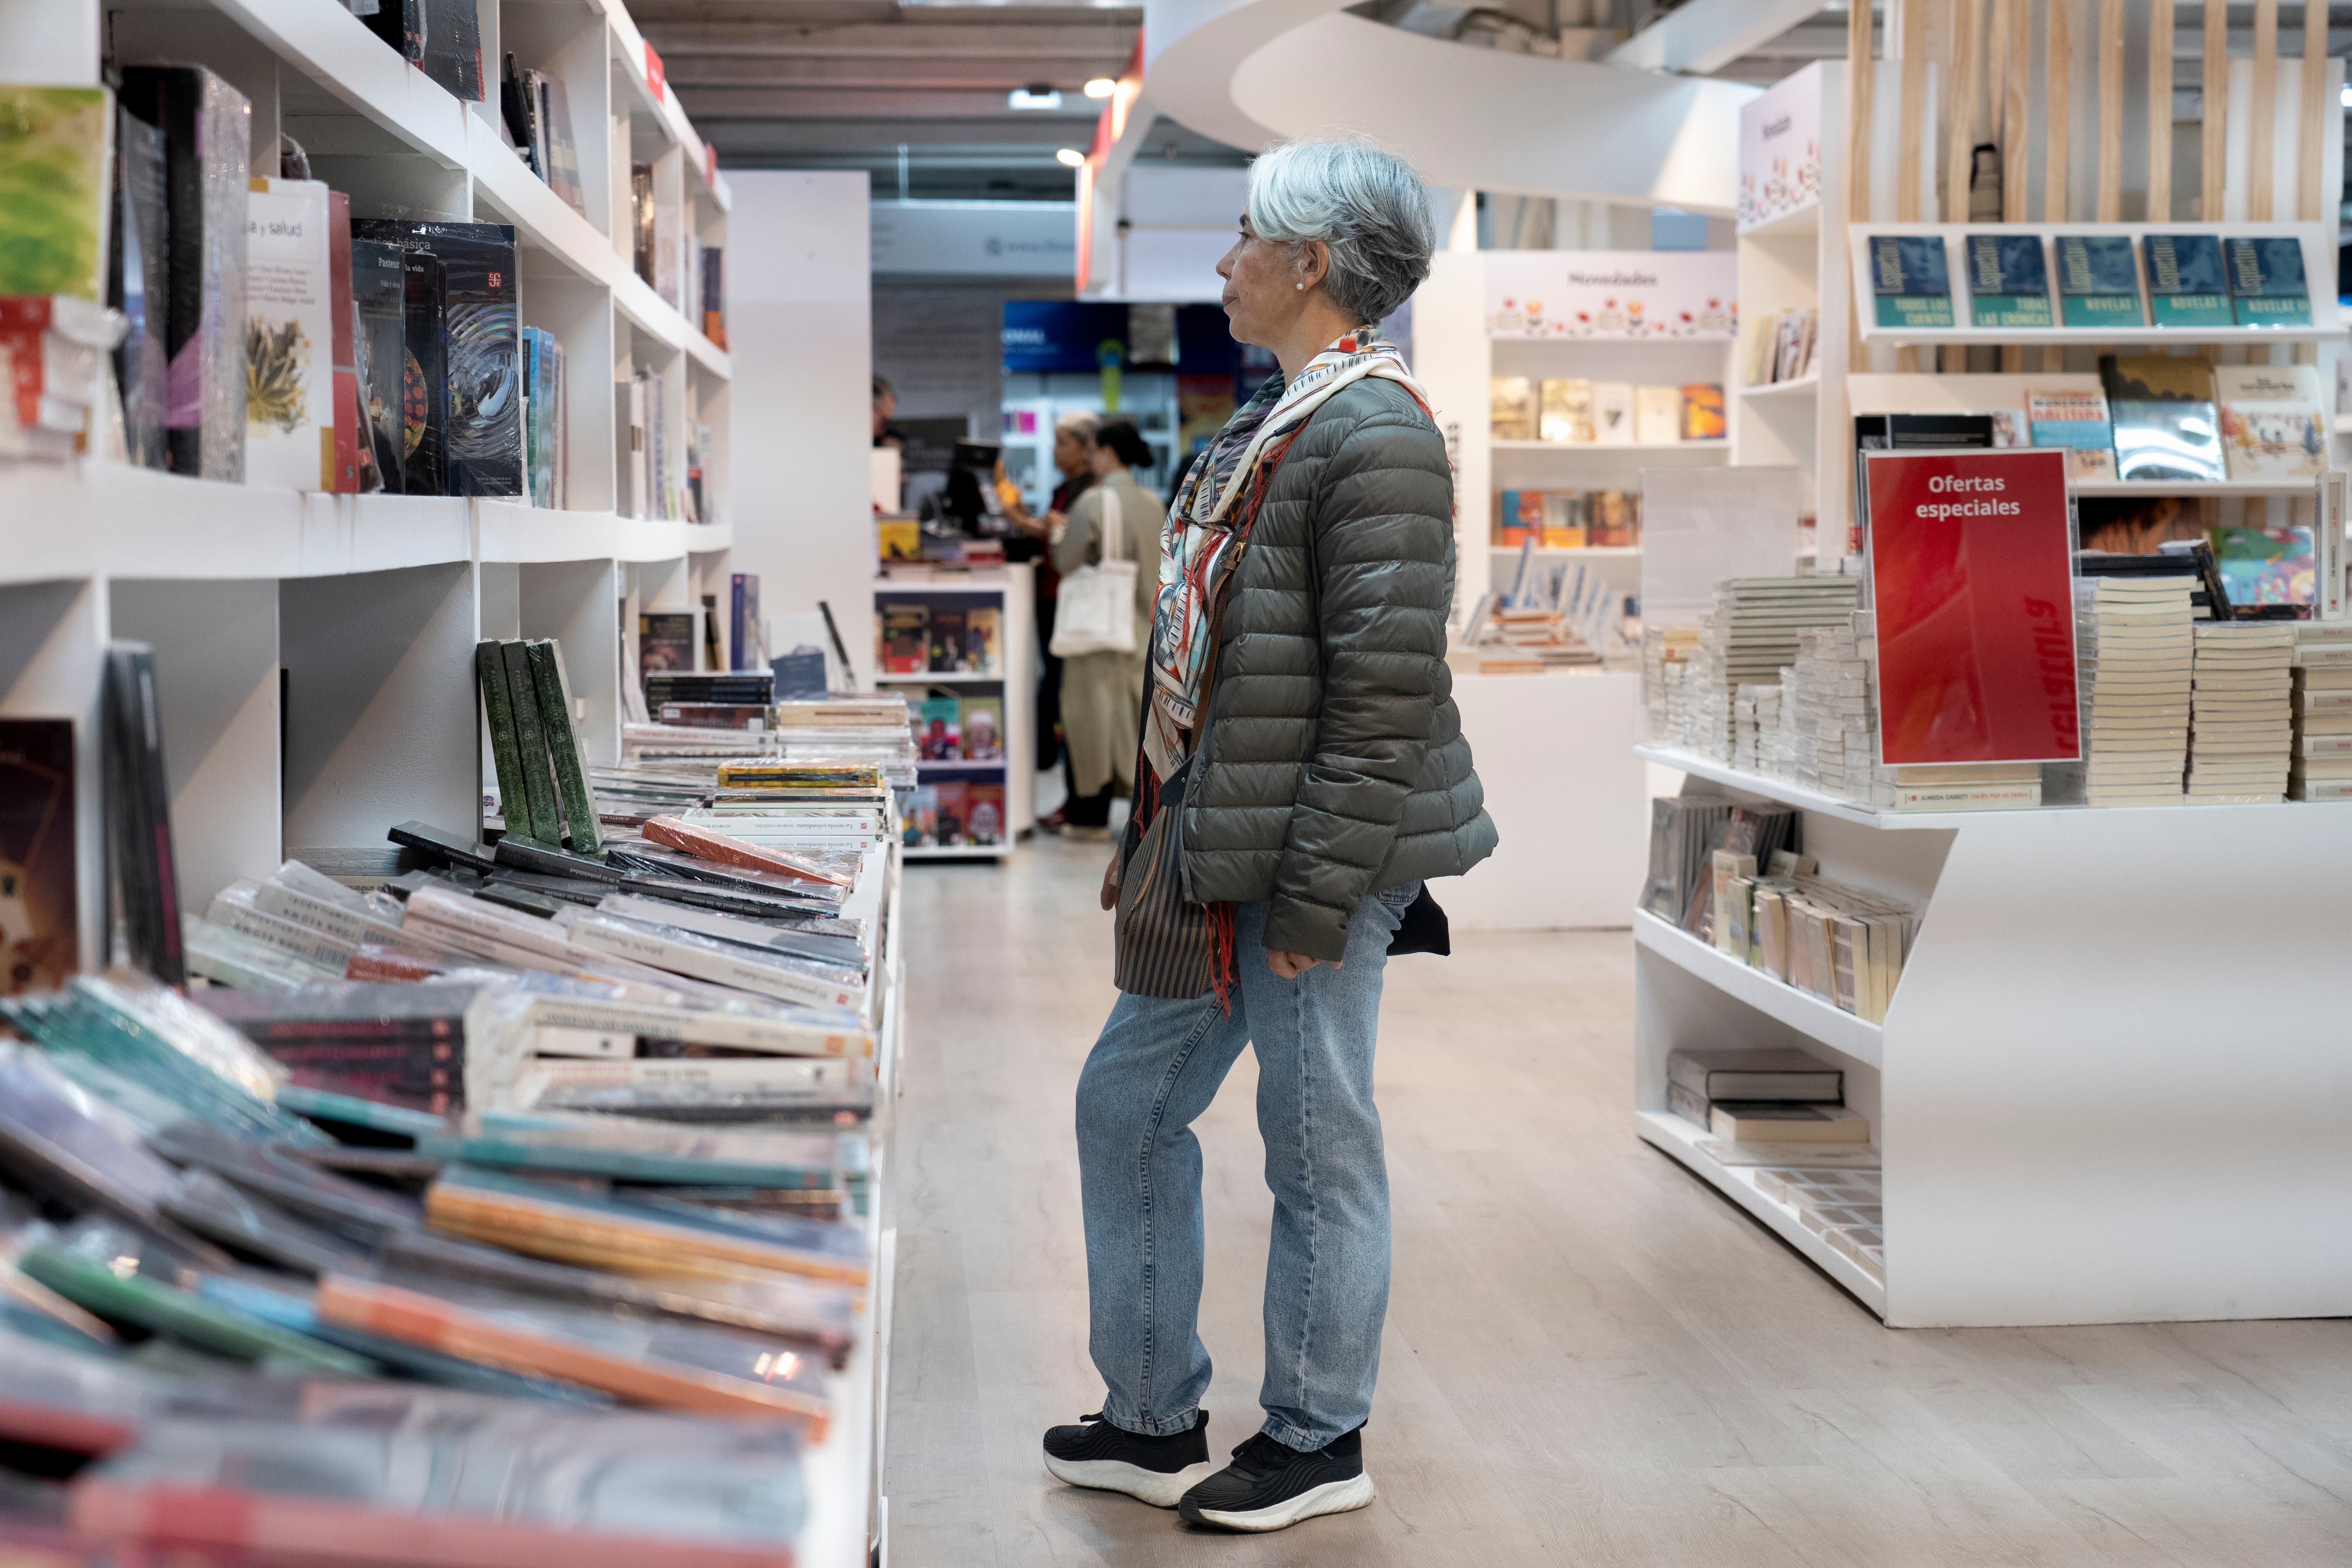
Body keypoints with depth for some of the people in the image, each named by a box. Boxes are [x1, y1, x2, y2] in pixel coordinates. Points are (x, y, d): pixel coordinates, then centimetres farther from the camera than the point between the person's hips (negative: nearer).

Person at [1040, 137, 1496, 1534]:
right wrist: (1153, 837, 17)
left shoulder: (1376, 435, -16)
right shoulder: (1274, 423, 14)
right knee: (1128, 1104, 15)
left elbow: (1385, 697, -21)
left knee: (1319, 1152, 4)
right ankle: (1155, 1420, 28)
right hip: (1215, 853, 10)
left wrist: (1314, 898, -21)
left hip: (1311, 861, -10)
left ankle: (1320, 1443, 21)